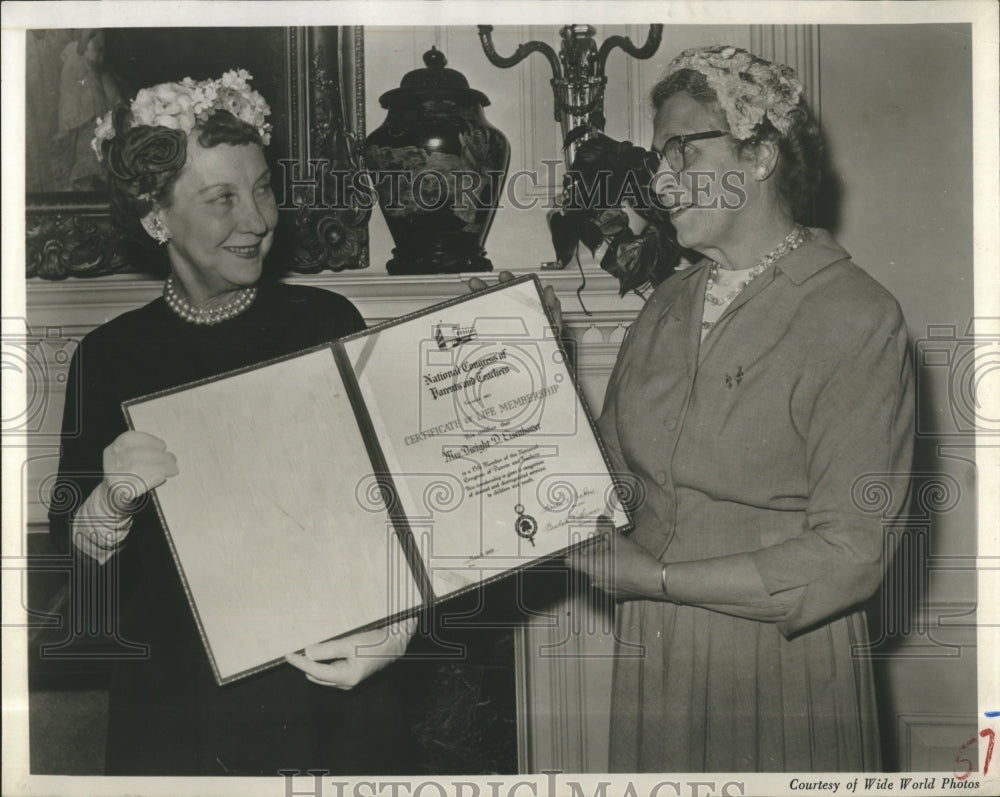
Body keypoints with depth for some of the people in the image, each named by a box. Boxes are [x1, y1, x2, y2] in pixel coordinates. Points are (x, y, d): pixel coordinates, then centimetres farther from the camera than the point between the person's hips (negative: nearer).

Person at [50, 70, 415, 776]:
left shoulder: (327, 322, -4)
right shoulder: (110, 356, -2)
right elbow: (75, 551, -2)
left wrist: (395, 629, -18)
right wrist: (113, 500, -24)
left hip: (333, 693, 0)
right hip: (175, 705, 0)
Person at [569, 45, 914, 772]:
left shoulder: (856, 318, -13)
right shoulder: (668, 305, 9)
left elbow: (848, 555, -18)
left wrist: (656, 578, -18)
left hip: (781, 668, -5)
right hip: (653, 657, 5)